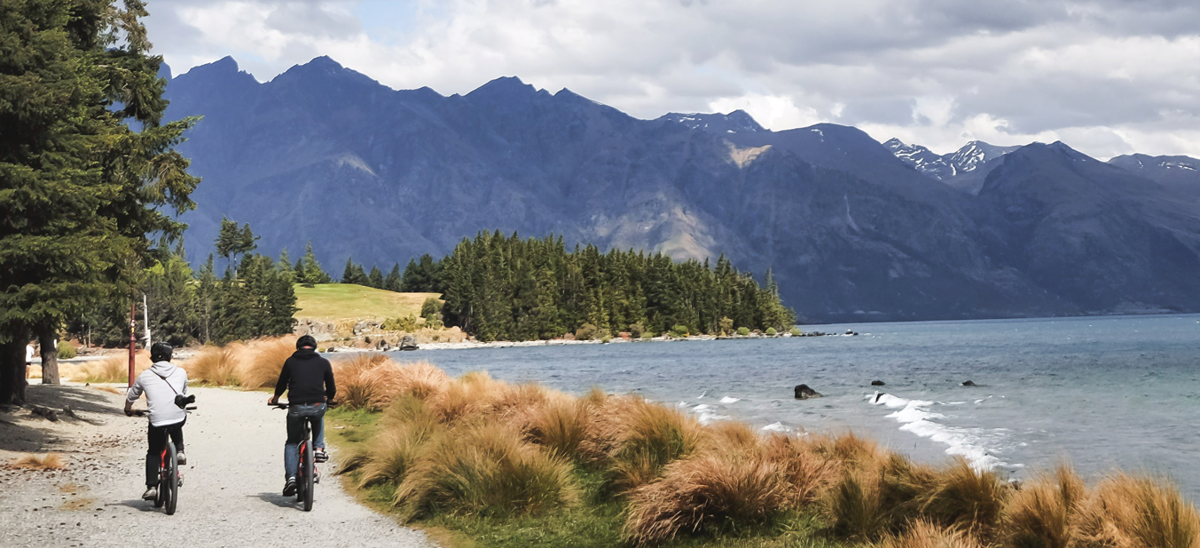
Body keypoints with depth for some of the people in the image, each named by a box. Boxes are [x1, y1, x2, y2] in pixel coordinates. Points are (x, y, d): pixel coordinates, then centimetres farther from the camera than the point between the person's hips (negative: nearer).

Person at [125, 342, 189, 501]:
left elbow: (131, 396, 22)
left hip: (157, 421, -1)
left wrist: (128, 410, 42)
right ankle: (179, 451, 19)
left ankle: (152, 487, 5)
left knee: (153, 453, 15)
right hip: (179, 417, 2)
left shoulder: (145, 376, 9)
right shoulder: (181, 373, 11)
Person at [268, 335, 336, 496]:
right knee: (319, 419, 38)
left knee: (292, 443, 17)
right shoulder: (323, 363, 12)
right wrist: (328, 398, 41)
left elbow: (281, 383, 19)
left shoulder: (290, 362, 11)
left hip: (296, 408, 0)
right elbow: (331, 388, 18)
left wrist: (275, 398, 40)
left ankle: (291, 477, 1)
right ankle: (319, 449, 21)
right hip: (317, 407, 0)